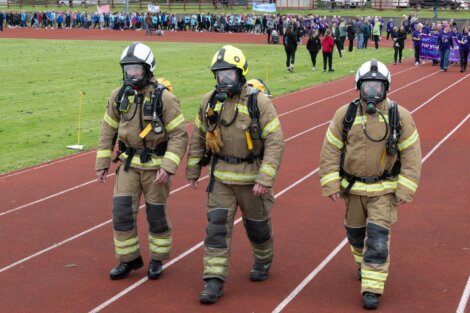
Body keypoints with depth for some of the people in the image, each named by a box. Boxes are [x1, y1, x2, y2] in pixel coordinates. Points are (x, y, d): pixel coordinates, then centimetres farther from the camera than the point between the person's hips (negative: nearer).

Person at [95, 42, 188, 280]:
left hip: (156, 165, -4)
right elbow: (108, 131, 8)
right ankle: (129, 259, 17)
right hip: (129, 163, 4)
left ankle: (157, 260, 27)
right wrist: (102, 164, 6)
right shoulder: (119, 96, -1)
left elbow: (179, 135, -15)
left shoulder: (164, 98, -16)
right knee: (122, 212, 0)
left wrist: (167, 168, -23)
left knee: (156, 215, 8)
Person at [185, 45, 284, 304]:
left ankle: (263, 261, 43)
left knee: (257, 225, 15)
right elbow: (198, 136, 10)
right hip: (220, 177, 3)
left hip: (252, 176, -2)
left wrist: (265, 179, -23)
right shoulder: (209, 101, -2)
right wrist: (192, 170, 12)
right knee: (216, 226, -5)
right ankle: (214, 281, 0)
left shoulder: (258, 102, -15)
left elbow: (275, 141, -17)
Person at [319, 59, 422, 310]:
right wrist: (330, 184, -7)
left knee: (378, 238, -9)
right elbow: (330, 151, -3)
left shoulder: (400, 116, -10)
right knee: (355, 232, 20)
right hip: (352, 188, 2)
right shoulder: (344, 115, -8)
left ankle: (372, 289, 0)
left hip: (384, 190, -2)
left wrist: (405, 190, -9)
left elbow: (411, 155, -6)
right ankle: (364, 263, 50)